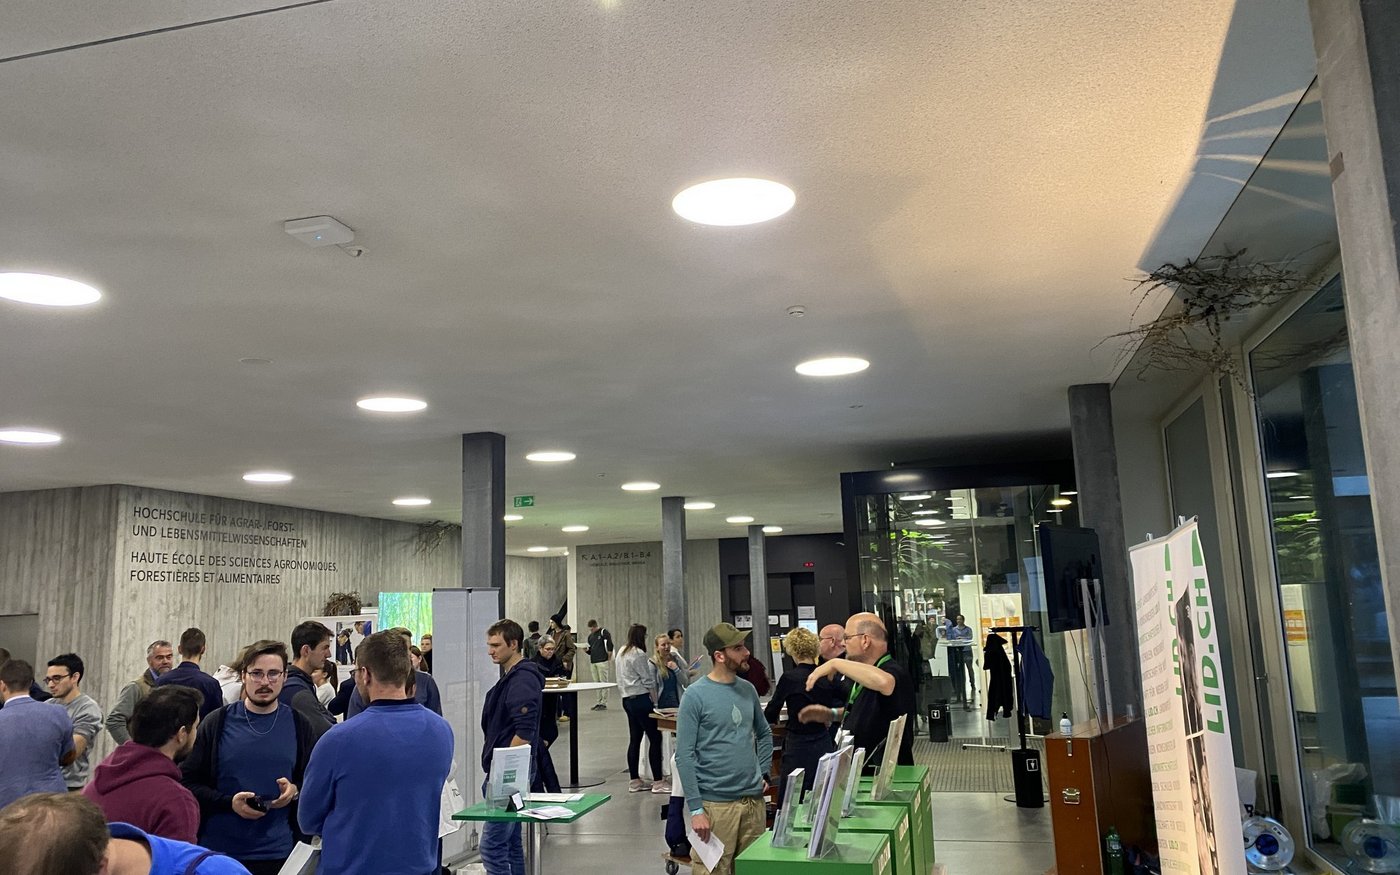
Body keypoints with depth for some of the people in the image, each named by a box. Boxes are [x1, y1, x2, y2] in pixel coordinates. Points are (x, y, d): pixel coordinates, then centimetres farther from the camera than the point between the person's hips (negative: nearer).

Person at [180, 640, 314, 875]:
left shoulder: (299, 726, 3)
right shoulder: (217, 723, 0)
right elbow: (188, 782, 0)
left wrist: (295, 790, -11)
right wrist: (229, 802, -14)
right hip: (218, 851, -1)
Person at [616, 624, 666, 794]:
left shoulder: (622, 652, 12)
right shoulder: (638, 654, -16)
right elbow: (648, 681, -13)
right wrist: (655, 701, -6)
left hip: (627, 698, 10)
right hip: (641, 699, -10)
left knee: (634, 739, 13)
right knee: (655, 738, -4)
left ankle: (634, 781, 17)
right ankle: (657, 782, -2)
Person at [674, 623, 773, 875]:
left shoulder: (747, 689, 7)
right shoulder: (696, 695, -11)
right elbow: (684, 756, -12)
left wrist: (763, 773, 9)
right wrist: (696, 809, -15)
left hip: (753, 798, 6)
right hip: (715, 803, -6)